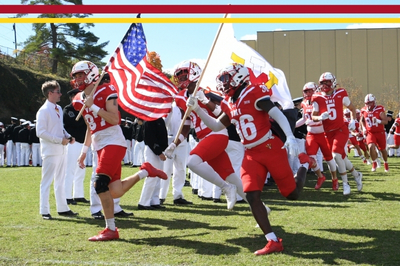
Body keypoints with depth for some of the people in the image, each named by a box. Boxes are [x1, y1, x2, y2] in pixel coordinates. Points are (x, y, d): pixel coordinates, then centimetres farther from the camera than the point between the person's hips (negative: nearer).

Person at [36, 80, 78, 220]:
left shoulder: (59, 109, 12)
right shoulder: (43, 111, -13)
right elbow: (41, 132, -18)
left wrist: (68, 136, 2)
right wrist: (59, 140, -19)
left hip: (61, 150, 9)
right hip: (50, 151, -9)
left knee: (60, 180, 15)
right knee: (47, 181, -2)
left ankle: (62, 208, 24)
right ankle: (45, 211, 4)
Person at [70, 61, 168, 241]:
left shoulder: (106, 91, -7)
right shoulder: (79, 100, 15)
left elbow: (114, 119, -16)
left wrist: (92, 106, -18)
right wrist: (84, 151, 20)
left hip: (114, 142, -8)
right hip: (100, 146, 8)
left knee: (100, 183, -20)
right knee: (115, 192, 0)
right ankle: (145, 171, 22)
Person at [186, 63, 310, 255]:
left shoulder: (253, 93, -12)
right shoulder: (230, 104, 12)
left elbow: (278, 115, -18)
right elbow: (217, 126, 22)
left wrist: (290, 138, -30)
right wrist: (197, 109, 13)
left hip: (271, 149, -7)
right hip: (251, 154, 7)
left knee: (292, 193, 3)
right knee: (251, 196, -11)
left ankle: (304, 163, 35)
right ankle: (273, 242, -7)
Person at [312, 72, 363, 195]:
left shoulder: (341, 94, -2)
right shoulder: (317, 98, -1)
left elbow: (352, 108, 12)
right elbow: (313, 116, 4)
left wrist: (353, 121, -3)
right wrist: (320, 117, -18)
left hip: (341, 129, -3)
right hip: (329, 133, 3)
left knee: (336, 154, -21)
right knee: (341, 157, 6)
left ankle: (345, 183, -5)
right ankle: (357, 175, 32)